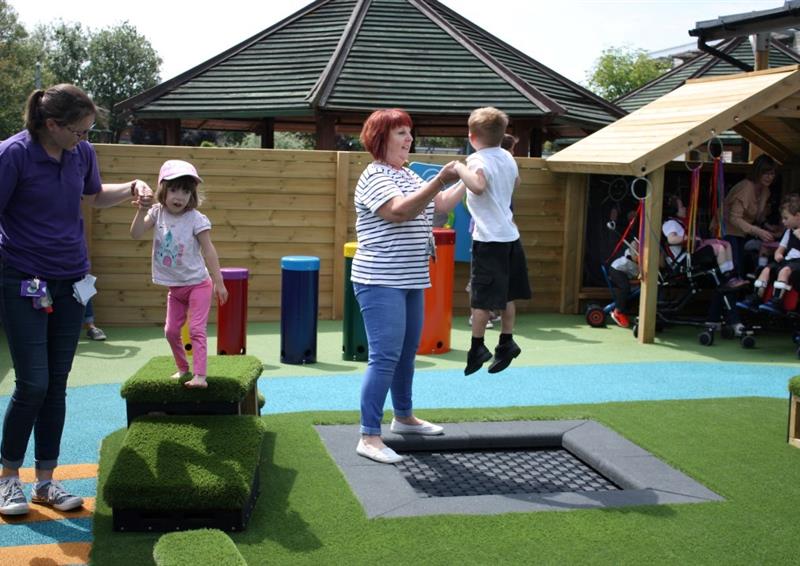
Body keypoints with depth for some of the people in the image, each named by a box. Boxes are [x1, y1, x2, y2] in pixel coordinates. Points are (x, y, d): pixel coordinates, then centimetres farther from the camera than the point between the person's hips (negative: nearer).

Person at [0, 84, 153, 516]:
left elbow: (95, 196, 21)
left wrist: (131, 188, 3)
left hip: (70, 281, 5)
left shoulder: (82, 153, 1)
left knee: (57, 384, 8)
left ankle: (46, 480, 19)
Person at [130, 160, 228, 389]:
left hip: (198, 284, -5)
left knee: (196, 329, -11)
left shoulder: (196, 219, -17)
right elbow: (136, 234, -13)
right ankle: (183, 368, 29)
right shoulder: (157, 213, -5)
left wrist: (219, 282, -16)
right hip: (174, 287, 6)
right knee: (171, 331, 12)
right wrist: (142, 211, -28)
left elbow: (209, 251, -15)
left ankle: (200, 375, -10)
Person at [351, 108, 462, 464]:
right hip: (381, 281, -10)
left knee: (408, 351, 19)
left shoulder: (408, 175, 16)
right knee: (385, 357, -13)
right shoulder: (374, 177, -12)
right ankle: (369, 437, -9)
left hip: (410, 280, 10)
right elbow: (400, 211, -28)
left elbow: (441, 204, 17)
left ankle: (403, 416, 36)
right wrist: (440, 179, -31)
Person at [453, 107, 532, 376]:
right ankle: (506, 343, 21)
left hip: (489, 238, -8)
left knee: (481, 297, -1)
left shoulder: (478, 160, -14)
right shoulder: (507, 157, 9)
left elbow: (478, 185, -35)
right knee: (506, 294, 15)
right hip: (510, 234, 8)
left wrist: (460, 169, -23)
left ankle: (477, 348, 3)